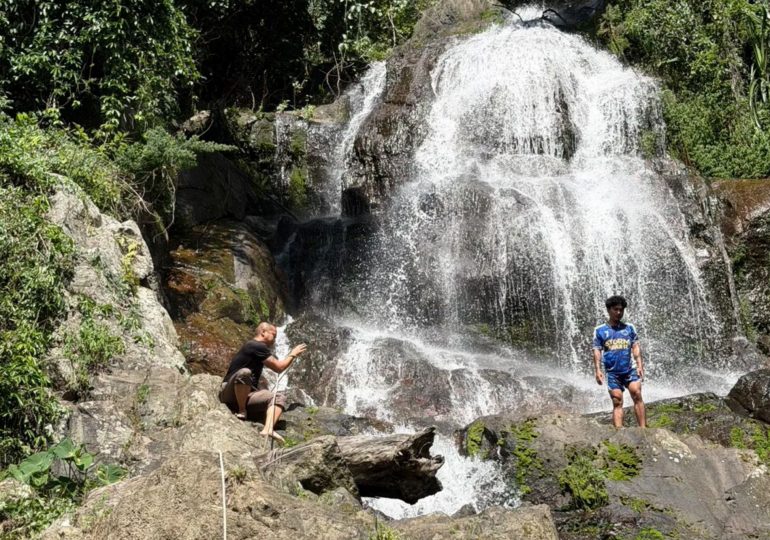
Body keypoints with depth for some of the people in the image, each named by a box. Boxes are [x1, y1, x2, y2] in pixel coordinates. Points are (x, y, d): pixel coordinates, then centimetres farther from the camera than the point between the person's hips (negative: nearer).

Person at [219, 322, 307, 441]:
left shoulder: (258, 348, 20)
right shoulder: (256, 346, -11)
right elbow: (279, 368, -8)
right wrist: (293, 354, 5)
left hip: (246, 396, 9)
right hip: (230, 394, -9)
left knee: (279, 398, -7)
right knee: (244, 372, -38)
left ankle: (268, 429, -33)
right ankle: (241, 412, -19)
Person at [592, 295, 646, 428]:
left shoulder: (629, 328, 12)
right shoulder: (600, 330, 7)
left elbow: (636, 347, 5)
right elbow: (597, 351, 2)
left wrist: (639, 365, -7)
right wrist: (598, 370, -9)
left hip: (629, 370, 1)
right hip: (612, 373, -1)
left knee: (637, 394, -17)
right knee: (617, 402, -4)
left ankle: (643, 428, -16)